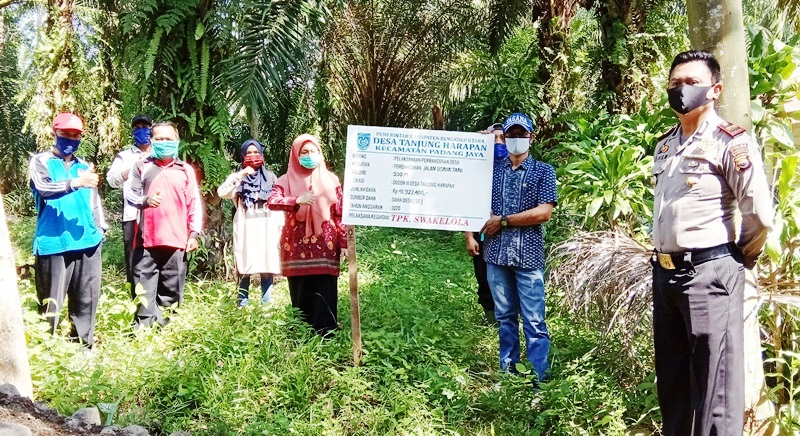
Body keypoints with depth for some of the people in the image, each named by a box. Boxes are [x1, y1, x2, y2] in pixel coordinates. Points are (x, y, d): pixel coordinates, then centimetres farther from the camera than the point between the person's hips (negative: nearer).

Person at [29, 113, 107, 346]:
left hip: (87, 242, 5)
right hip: (53, 243, -4)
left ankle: (84, 344, 20)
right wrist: (74, 183, -34)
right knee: (51, 302, -1)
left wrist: (100, 228, 12)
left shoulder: (85, 166, 18)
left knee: (86, 299, 9)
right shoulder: (40, 161, 3)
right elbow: (43, 188, -18)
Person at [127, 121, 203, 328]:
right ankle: (143, 326, 5)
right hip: (147, 239, 0)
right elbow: (131, 196, 7)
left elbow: (194, 204, 9)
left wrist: (194, 234, 3)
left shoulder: (186, 170, 10)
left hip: (176, 240, 1)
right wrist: (145, 200, -15)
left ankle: (166, 326, 14)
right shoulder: (142, 167, 9)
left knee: (171, 287, 5)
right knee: (144, 287, 0)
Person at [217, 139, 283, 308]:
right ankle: (242, 306, 1)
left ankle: (266, 306, 2)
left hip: (266, 228, 1)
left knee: (267, 268, -3)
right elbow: (222, 192, -8)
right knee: (245, 269, -4)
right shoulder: (238, 177, 11)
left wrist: (280, 229, 2)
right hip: (245, 228, -1)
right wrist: (242, 174, -12)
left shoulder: (270, 177, 15)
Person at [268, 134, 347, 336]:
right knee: (301, 295, 3)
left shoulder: (331, 180, 8)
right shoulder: (287, 180, 6)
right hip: (297, 247, 0)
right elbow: (271, 202, -12)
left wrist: (344, 242, 0)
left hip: (325, 246, 0)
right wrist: (297, 200, -27)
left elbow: (340, 214, 7)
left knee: (324, 296, -2)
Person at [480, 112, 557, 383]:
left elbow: (544, 212, -8)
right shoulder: (492, 169, 11)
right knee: (504, 317, 12)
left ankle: (539, 379, 5)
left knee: (534, 321, -2)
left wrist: (503, 221, -8)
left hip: (528, 255, -3)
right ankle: (507, 372, 22)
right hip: (496, 254, 3)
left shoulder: (543, 171, 2)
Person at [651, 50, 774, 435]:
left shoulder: (731, 142, -10)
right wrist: (664, 261, 18)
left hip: (709, 273, -8)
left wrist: (741, 258, 0)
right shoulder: (664, 146, 14)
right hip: (665, 272, 8)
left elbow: (760, 215, -14)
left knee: (714, 382, -2)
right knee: (671, 375, 17)